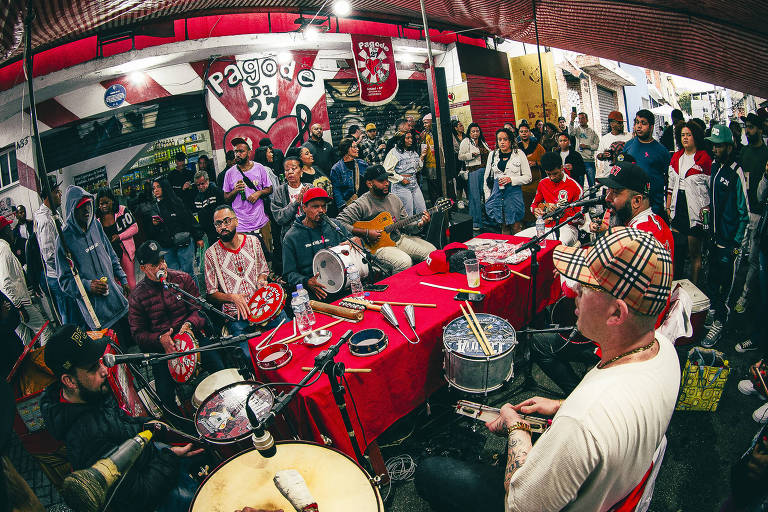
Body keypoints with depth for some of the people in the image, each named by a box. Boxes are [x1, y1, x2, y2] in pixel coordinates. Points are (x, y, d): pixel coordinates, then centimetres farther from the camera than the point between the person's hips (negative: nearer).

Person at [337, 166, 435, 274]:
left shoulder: (394, 199, 10)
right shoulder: (361, 204, -12)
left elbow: (406, 225, 14)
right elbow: (339, 224, -20)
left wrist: (419, 224, -8)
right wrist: (366, 233, -22)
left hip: (400, 239, 8)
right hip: (377, 245, -7)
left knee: (432, 251, -1)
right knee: (404, 262, -32)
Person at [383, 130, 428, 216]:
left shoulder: (414, 152, 14)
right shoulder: (395, 152, -8)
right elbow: (387, 170, -13)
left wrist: (422, 157, 10)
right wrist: (401, 179, -13)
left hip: (414, 184, 7)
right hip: (401, 186, -7)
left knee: (423, 212, 6)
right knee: (407, 216, -4)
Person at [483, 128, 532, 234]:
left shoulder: (519, 154, 0)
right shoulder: (493, 154, 9)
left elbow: (528, 177, 0)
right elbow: (487, 177, 16)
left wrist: (511, 179, -14)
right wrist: (487, 197, 9)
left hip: (514, 193, -3)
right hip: (497, 192, 3)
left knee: (516, 227, 1)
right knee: (504, 226, 10)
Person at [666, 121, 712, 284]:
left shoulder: (704, 158, -6)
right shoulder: (676, 157, 11)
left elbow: (712, 187, -5)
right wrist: (668, 207, 11)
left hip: (696, 211, -5)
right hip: (678, 209, 5)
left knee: (694, 253, 1)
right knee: (676, 249, 12)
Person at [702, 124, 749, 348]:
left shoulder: (737, 173, -16)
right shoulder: (714, 166, 7)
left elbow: (744, 212, -13)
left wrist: (737, 242, -13)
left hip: (729, 239, -7)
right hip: (715, 235, 7)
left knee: (725, 281, 0)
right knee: (713, 277, 18)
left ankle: (718, 324, 10)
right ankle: (715, 310, 35)